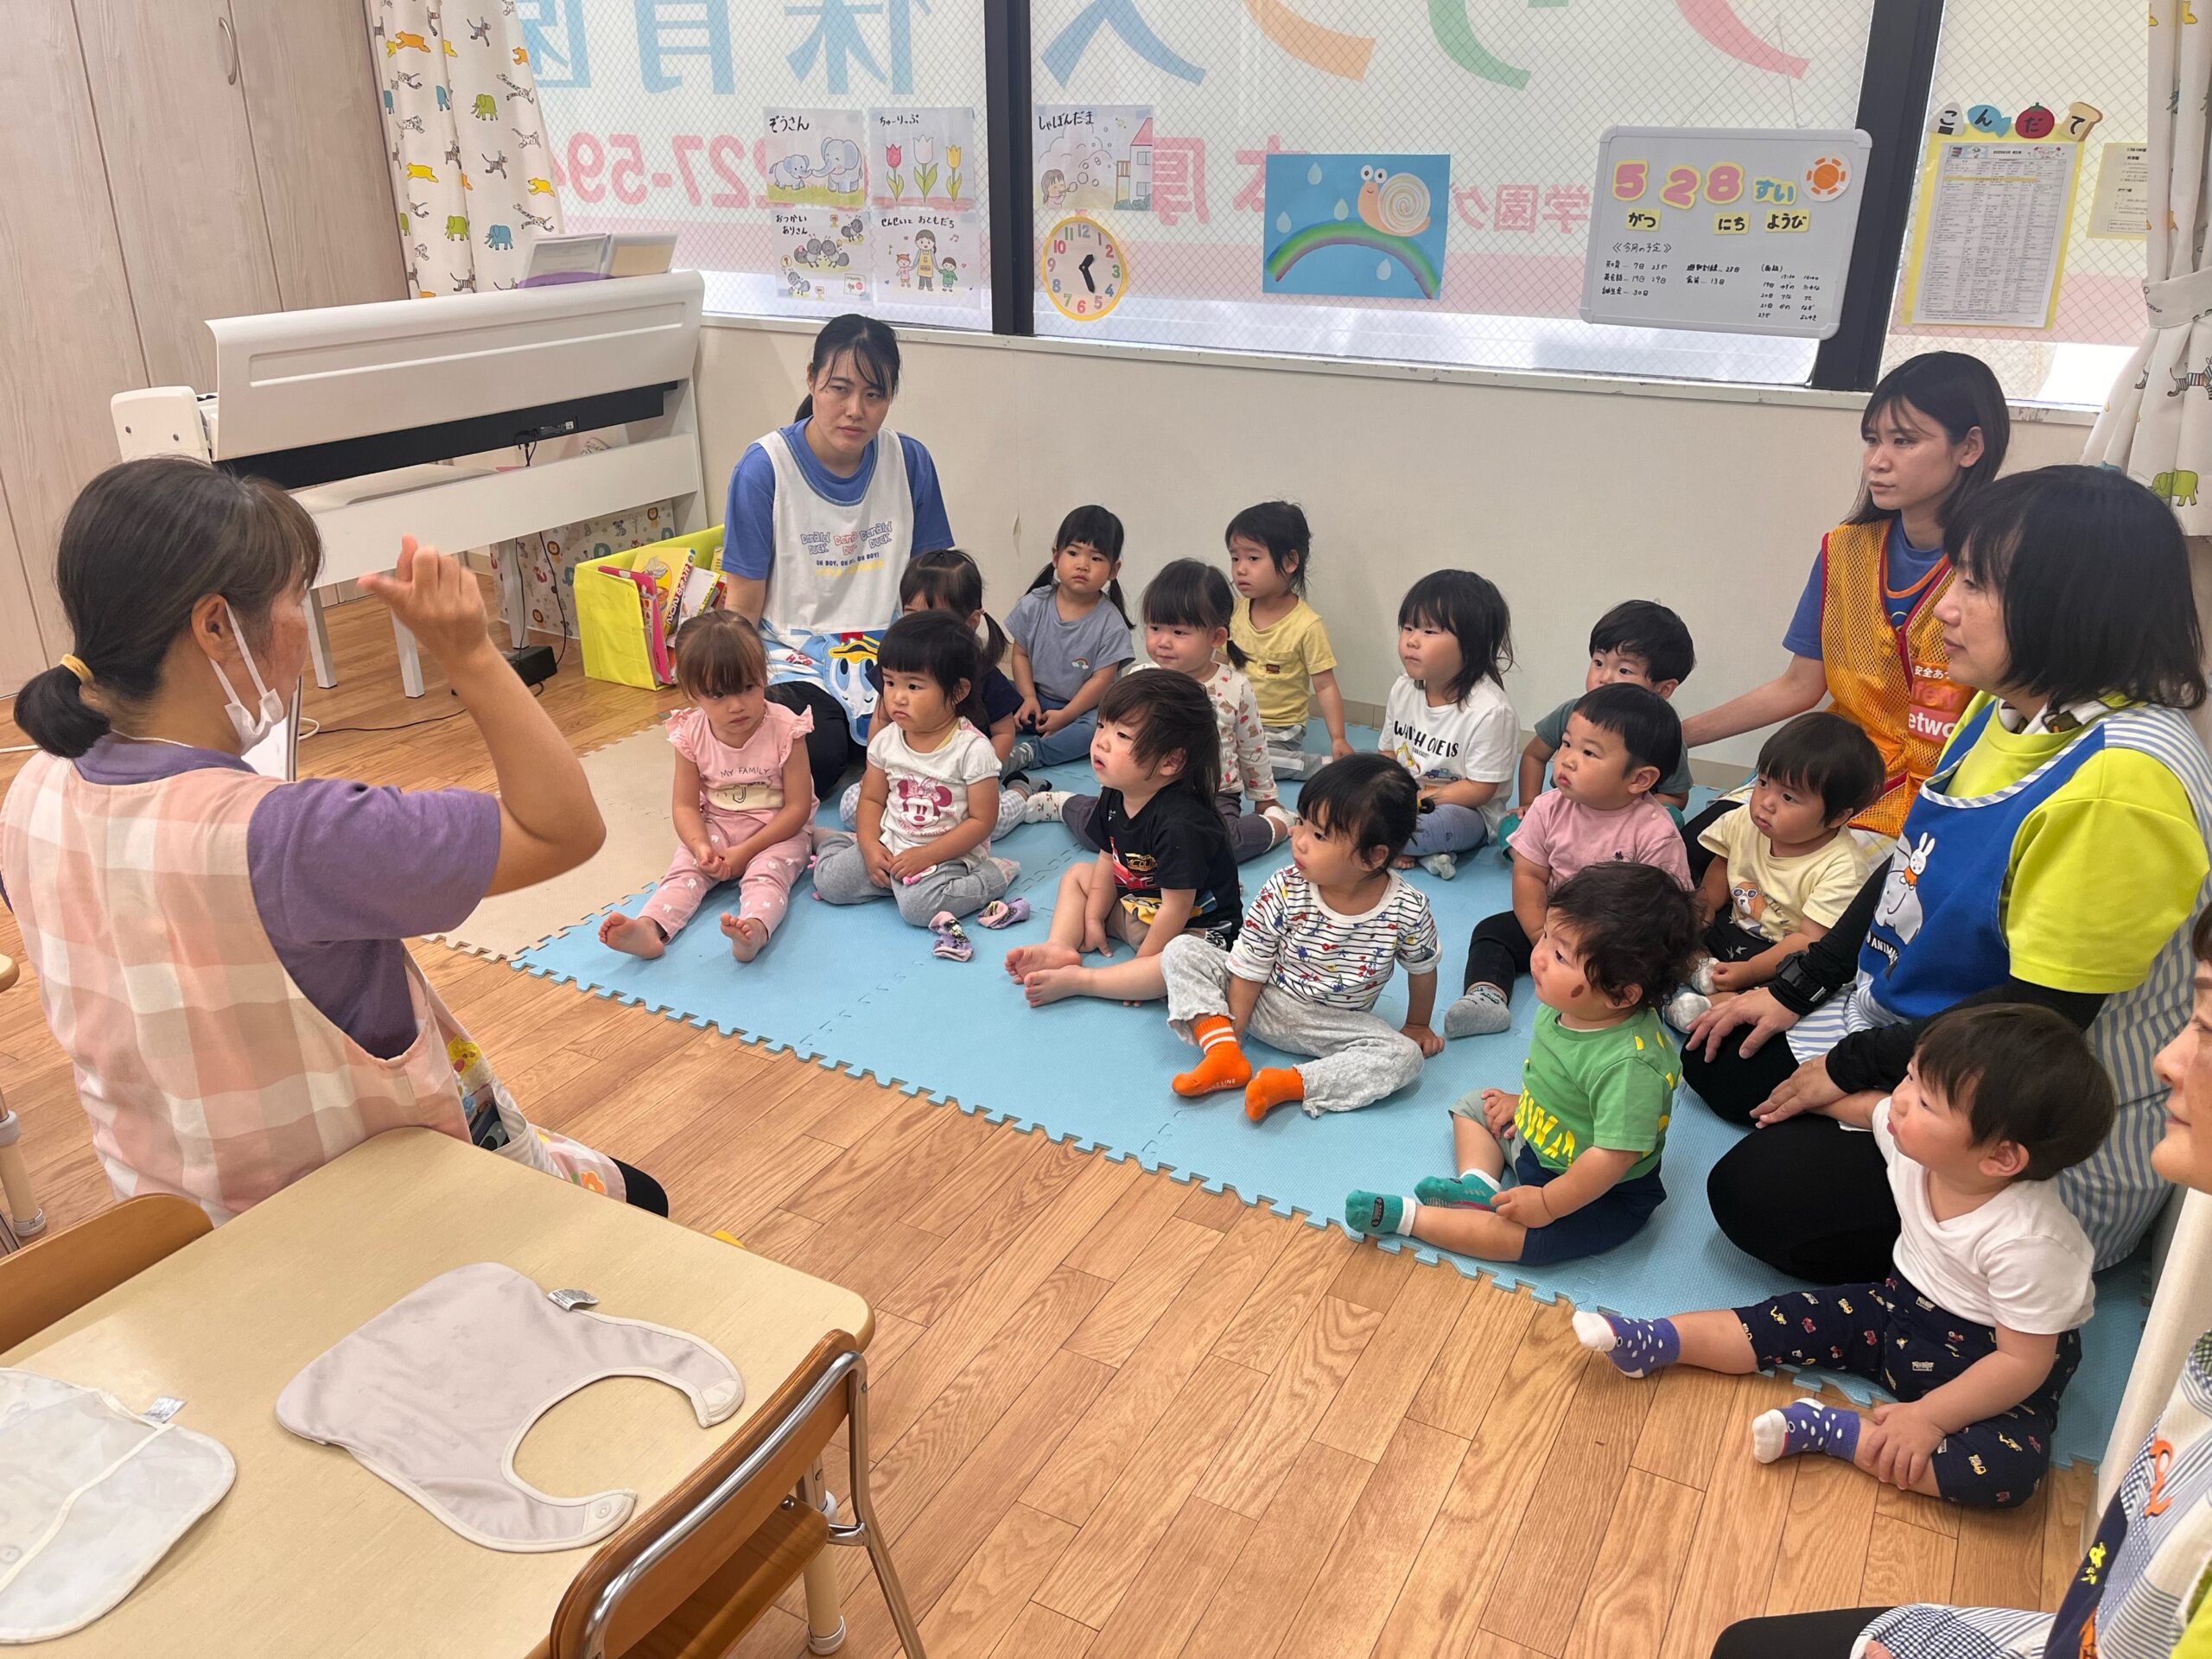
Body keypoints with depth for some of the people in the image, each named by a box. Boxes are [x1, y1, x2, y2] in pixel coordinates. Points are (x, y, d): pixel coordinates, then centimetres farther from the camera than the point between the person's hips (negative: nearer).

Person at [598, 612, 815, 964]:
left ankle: (754, 930, -59)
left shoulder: (784, 730, -16)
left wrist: (746, 851, -21)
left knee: (766, 871, -31)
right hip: (715, 829, 4)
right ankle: (649, 928, -43)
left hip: (776, 833, -4)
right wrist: (701, 846, -23)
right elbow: (685, 804, -1)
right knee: (685, 867, -21)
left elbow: (798, 807, -15)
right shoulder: (692, 735, -7)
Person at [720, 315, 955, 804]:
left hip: (885, 650, 3)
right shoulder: (763, 469, -10)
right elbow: (743, 606, -6)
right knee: (817, 755, -30)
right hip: (794, 655, -3)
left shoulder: (910, 461, -1)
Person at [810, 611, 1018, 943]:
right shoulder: (886, 740, -1)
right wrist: (870, 846, -8)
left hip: (949, 852, -5)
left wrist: (926, 855, -20)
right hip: (891, 844, 5)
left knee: (917, 905, -30)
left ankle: (992, 875, -7)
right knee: (828, 881, -9)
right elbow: (872, 798, 9)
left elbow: (982, 820, -15)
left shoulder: (972, 748, -17)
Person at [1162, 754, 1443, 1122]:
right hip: (1261, 1002, 1)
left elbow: (1422, 969, 1)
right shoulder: (1283, 892, -21)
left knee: (1405, 1057, -26)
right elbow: (1249, 970, -12)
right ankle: (1224, 1054, -21)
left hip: (1336, 1025, 0)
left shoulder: (1408, 912, -20)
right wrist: (1231, 1034, -10)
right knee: (1182, 951, -15)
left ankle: (1289, 1083, -31)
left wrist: (1417, 1025, 14)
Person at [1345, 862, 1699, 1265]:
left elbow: (1613, 1155, -35)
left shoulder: (1629, 1064, -39)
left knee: (1510, 1234, -28)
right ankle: (1479, 1185, 0)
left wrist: (1547, 1204, -28)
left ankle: (1407, 1216, -12)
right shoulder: (1565, 1007, -13)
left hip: (1600, 1194, -9)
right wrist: (1523, 1103, 11)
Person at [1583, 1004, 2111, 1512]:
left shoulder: (2029, 1243, -34)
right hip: (1900, 1306, 6)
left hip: (1984, 1366, -6)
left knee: (2012, 1470, -31)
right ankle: (1654, 1341, -1)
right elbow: (1867, 1108, 8)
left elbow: (2024, 1361, -26)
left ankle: (1828, 1430, -26)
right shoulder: (1916, 1142, -17)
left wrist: (1928, 1417, -28)